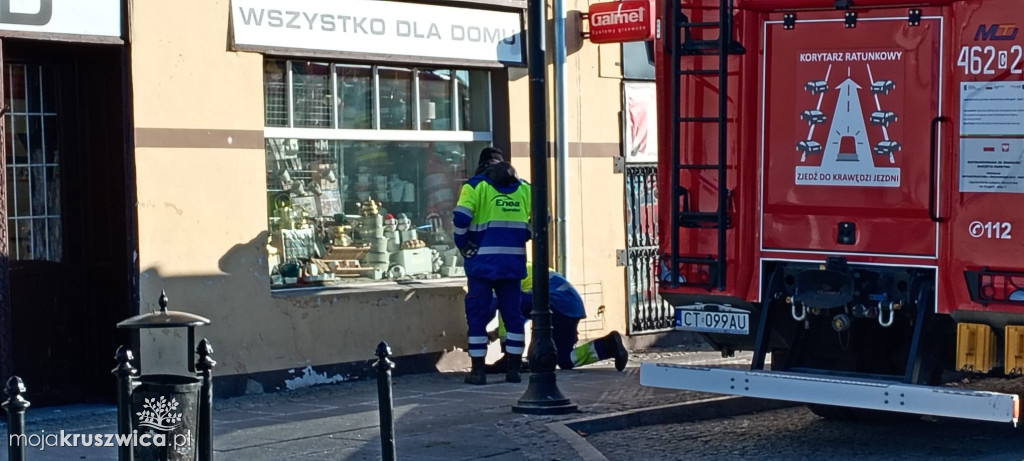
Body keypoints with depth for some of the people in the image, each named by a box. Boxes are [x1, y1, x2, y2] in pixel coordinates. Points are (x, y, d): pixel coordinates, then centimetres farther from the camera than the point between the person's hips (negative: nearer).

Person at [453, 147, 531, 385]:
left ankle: (478, 370, 1)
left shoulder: (476, 186, -1)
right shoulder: (523, 188, 10)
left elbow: (461, 219, -12)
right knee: (513, 314, 10)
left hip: (483, 260, -3)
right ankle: (514, 369, 11)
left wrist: (463, 246, 2)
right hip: (513, 260, 3)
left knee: (477, 314, 3)